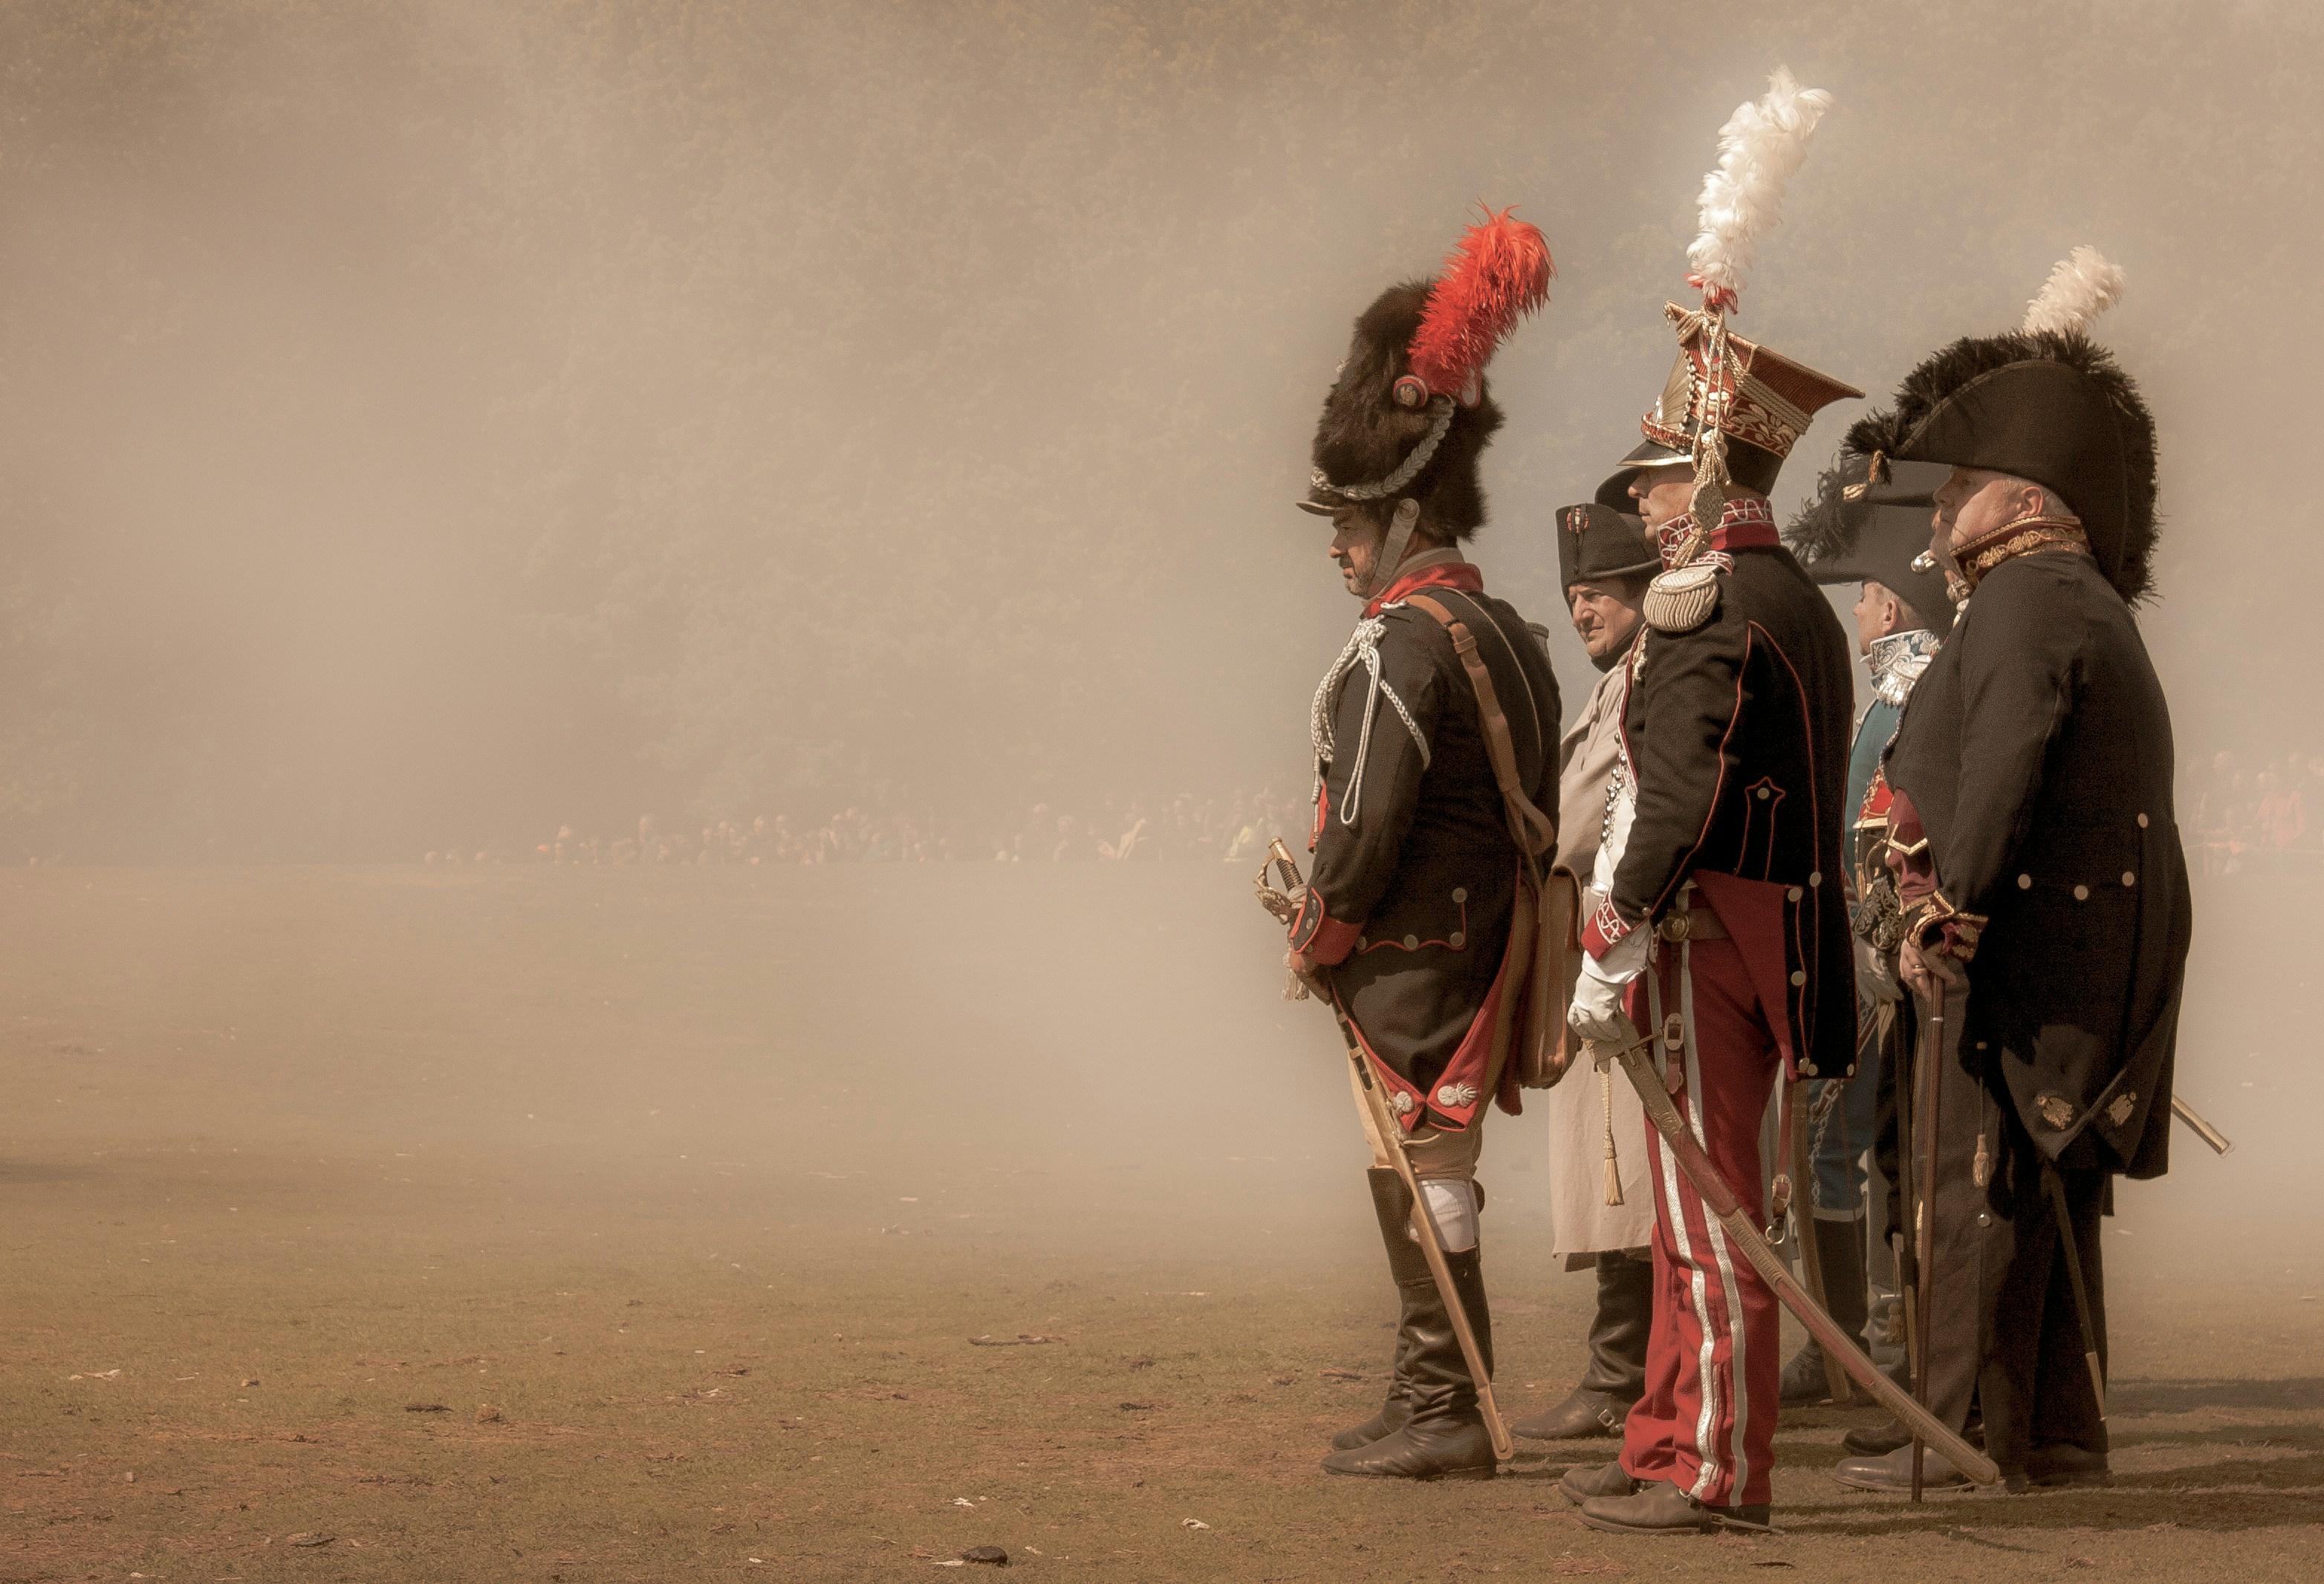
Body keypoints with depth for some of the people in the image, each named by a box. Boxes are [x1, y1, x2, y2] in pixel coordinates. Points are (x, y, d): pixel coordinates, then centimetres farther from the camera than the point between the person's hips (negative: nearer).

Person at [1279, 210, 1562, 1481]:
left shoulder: (1401, 642, -16)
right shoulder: (1507, 636, 13)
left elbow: (1369, 815, -22)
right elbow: (1534, 806, 17)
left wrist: (1320, 935, -7)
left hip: (1411, 955, -9)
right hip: (1485, 940, 9)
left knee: (1421, 1181, -5)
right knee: (1432, 1179, 15)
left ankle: (1447, 1412, -4)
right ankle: (1428, 1406, 21)